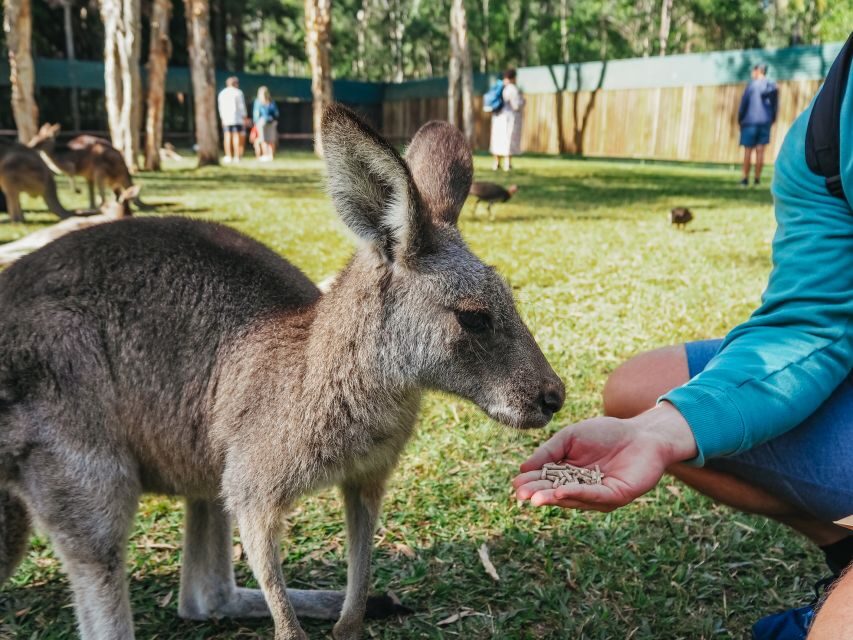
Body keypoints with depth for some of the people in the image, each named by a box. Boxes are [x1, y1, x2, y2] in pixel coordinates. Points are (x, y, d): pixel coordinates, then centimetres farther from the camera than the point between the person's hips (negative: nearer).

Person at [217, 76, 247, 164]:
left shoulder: (222, 93, 14)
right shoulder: (238, 92, -2)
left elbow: (220, 107, 15)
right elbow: (242, 106, -3)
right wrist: (244, 116, 5)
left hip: (225, 119, 4)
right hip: (237, 119, -4)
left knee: (227, 137, 4)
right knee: (236, 136, -5)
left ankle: (228, 156, 1)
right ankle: (237, 157, -9)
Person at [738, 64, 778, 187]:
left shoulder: (751, 85, -4)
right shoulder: (773, 86, 7)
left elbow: (743, 104, -5)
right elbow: (775, 105, 6)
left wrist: (740, 120, 5)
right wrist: (772, 120, 14)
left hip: (750, 121, -3)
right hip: (765, 122, 3)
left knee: (748, 151, 1)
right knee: (760, 151, 3)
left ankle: (745, 178, 1)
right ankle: (757, 178, 3)